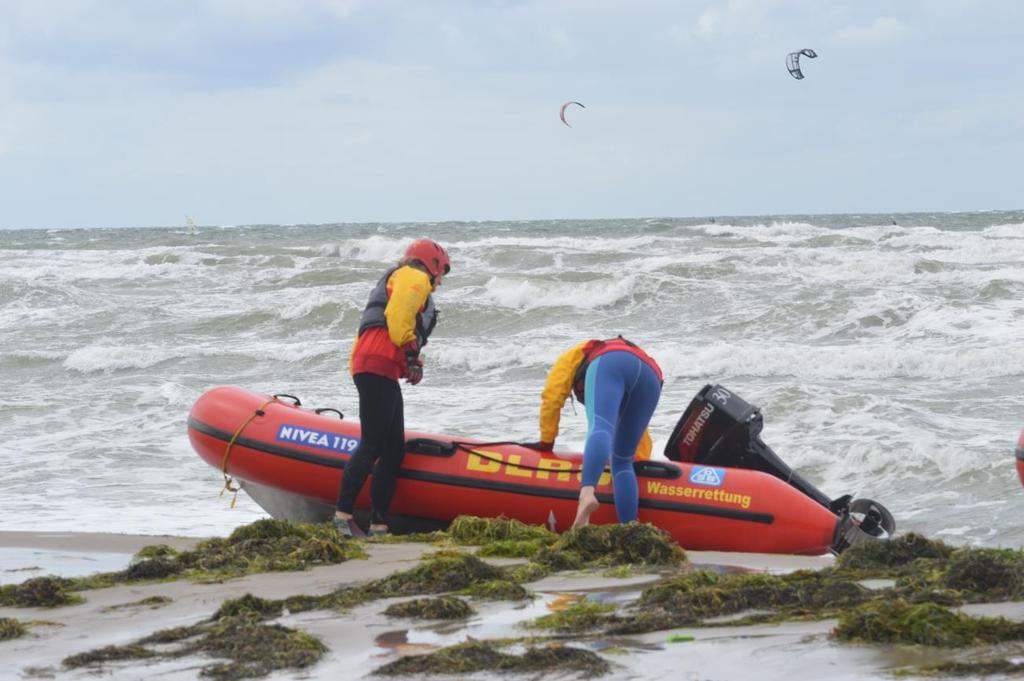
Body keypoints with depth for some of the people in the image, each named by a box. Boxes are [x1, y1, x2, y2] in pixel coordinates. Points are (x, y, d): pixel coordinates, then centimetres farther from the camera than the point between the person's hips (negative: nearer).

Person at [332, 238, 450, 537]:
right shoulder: (415, 278, 3)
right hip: (377, 366, -10)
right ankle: (343, 515, -16)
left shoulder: (397, 279, 34)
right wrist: (412, 354, -11)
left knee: (394, 450, 8)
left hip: (384, 373, 10)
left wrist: (411, 362, 12)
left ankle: (379, 524, 7)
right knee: (372, 445, -14)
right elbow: (398, 314, -15)